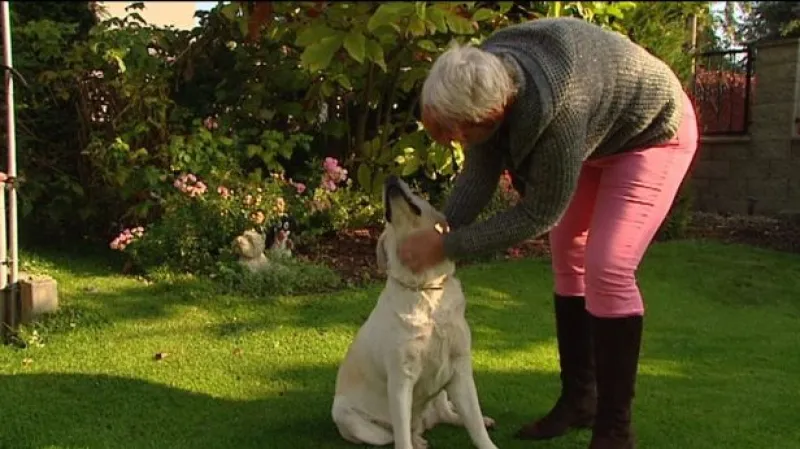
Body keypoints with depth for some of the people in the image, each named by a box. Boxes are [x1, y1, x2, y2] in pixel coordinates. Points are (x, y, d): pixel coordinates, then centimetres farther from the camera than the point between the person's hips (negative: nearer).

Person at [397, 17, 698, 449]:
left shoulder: (558, 109, -44)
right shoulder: (483, 83, -23)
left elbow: (540, 212, -31)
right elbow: (477, 178, -12)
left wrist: (448, 246, -30)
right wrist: (434, 236, -22)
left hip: (653, 133, -8)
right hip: (595, 137, 8)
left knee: (607, 268, -18)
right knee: (568, 259, 7)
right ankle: (578, 400, 19)